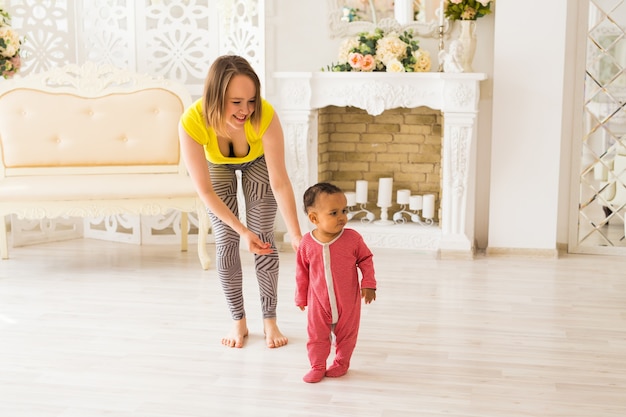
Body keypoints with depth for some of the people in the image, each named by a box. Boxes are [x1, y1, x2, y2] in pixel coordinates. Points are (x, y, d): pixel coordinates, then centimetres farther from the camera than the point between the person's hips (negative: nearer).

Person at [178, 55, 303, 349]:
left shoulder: (265, 115, -41)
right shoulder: (192, 122, -40)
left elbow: (279, 182, -35)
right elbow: (205, 191, -32)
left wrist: (296, 236, -40)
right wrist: (242, 231, -36)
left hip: (258, 161, 0)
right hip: (216, 165, 0)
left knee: (264, 238, -4)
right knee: (226, 242, -4)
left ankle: (270, 321, 10)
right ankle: (238, 322, 13)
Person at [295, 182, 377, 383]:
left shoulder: (352, 238, -17)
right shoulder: (307, 244, -14)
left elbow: (366, 259, -1)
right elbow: (302, 273, -1)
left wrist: (368, 284, -10)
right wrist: (301, 297, 7)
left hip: (348, 301, 0)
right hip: (318, 301, 0)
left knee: (346, 334, 15)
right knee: (316, 336, 9)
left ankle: (342, 362, 35)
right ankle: (317, 366, 27)